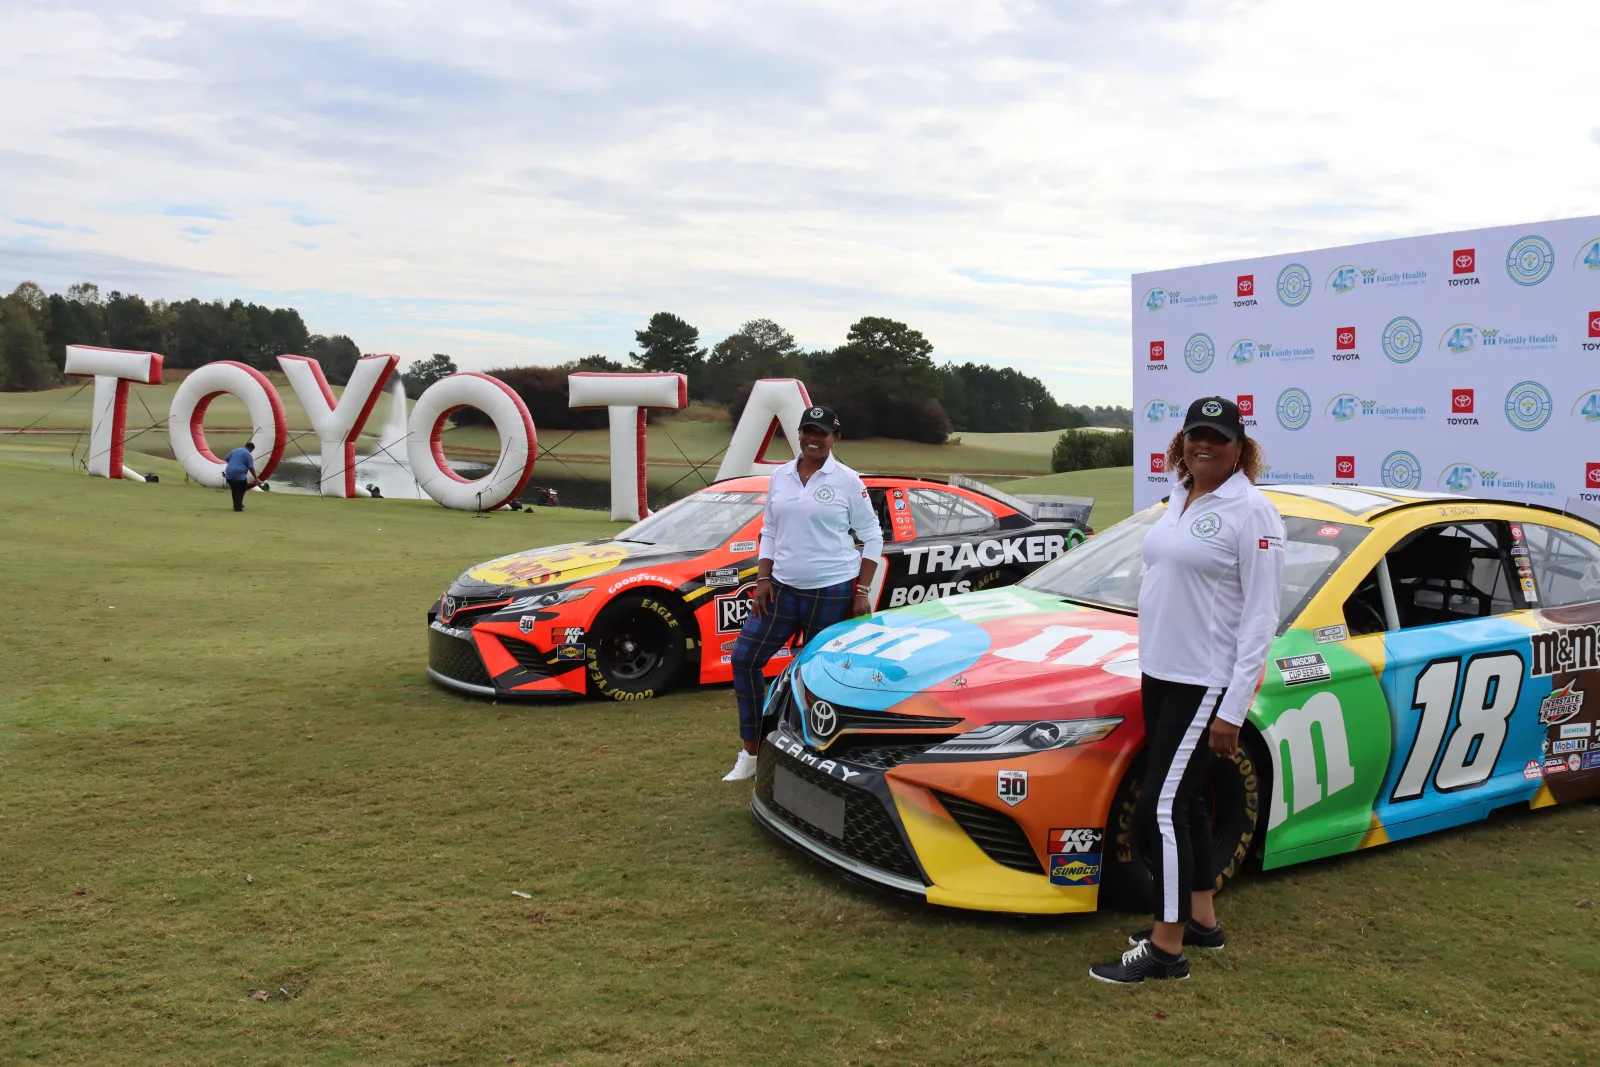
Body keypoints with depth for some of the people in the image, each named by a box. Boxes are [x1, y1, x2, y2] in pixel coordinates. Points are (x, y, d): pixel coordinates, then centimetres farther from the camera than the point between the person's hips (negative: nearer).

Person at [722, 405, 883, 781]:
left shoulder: (847, 481, -5)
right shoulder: (779, 477, 8)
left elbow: (872, 537, -2)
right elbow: (769, 533, 14)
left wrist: (862, 591, -7)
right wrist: (762, 580, 3)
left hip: (832, 592, -5)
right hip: (783, 588, 5)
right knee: (745, 658, 0)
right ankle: (750, 754, 12)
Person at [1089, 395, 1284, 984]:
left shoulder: (1250, 510, -13)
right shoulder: (1179, 500, 10)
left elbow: (1260, 618, -16)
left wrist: (1233, 709, -19)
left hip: (1206, 683, -8)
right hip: (1160, 673, 8)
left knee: (1161, 809, -9)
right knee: (1184, 802, 16)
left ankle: (1166, 948, 0)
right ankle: (1202, 920, 30)